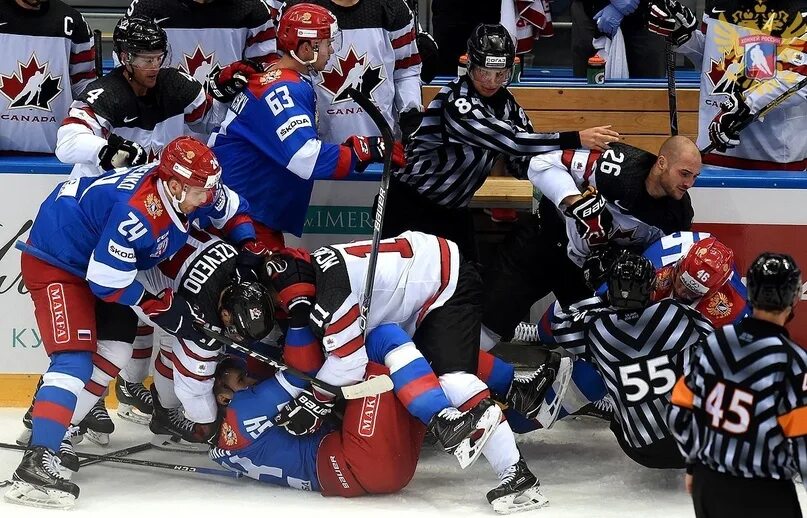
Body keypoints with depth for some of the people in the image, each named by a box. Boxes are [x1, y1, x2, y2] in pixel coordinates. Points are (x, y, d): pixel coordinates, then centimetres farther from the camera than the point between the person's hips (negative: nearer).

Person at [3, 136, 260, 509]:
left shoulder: (191, 190, -9)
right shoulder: (137, 212, -34)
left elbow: (233, 210, 12)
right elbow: (106, 280, -28)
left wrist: (248, 252, 0)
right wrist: (161, 306, -19)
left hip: (92, 253, 10)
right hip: (55, 264, -10)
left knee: (118, 339, 14)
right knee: (76, 359, -21)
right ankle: (36, 464, -32)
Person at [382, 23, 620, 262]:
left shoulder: (506, 104, -2)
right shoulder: (456, 100, -26)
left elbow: (523, 161, -2)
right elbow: (509, 140, -34)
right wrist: (575, 139, -37)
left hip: (452, 210, 7)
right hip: (408, 205, -7)